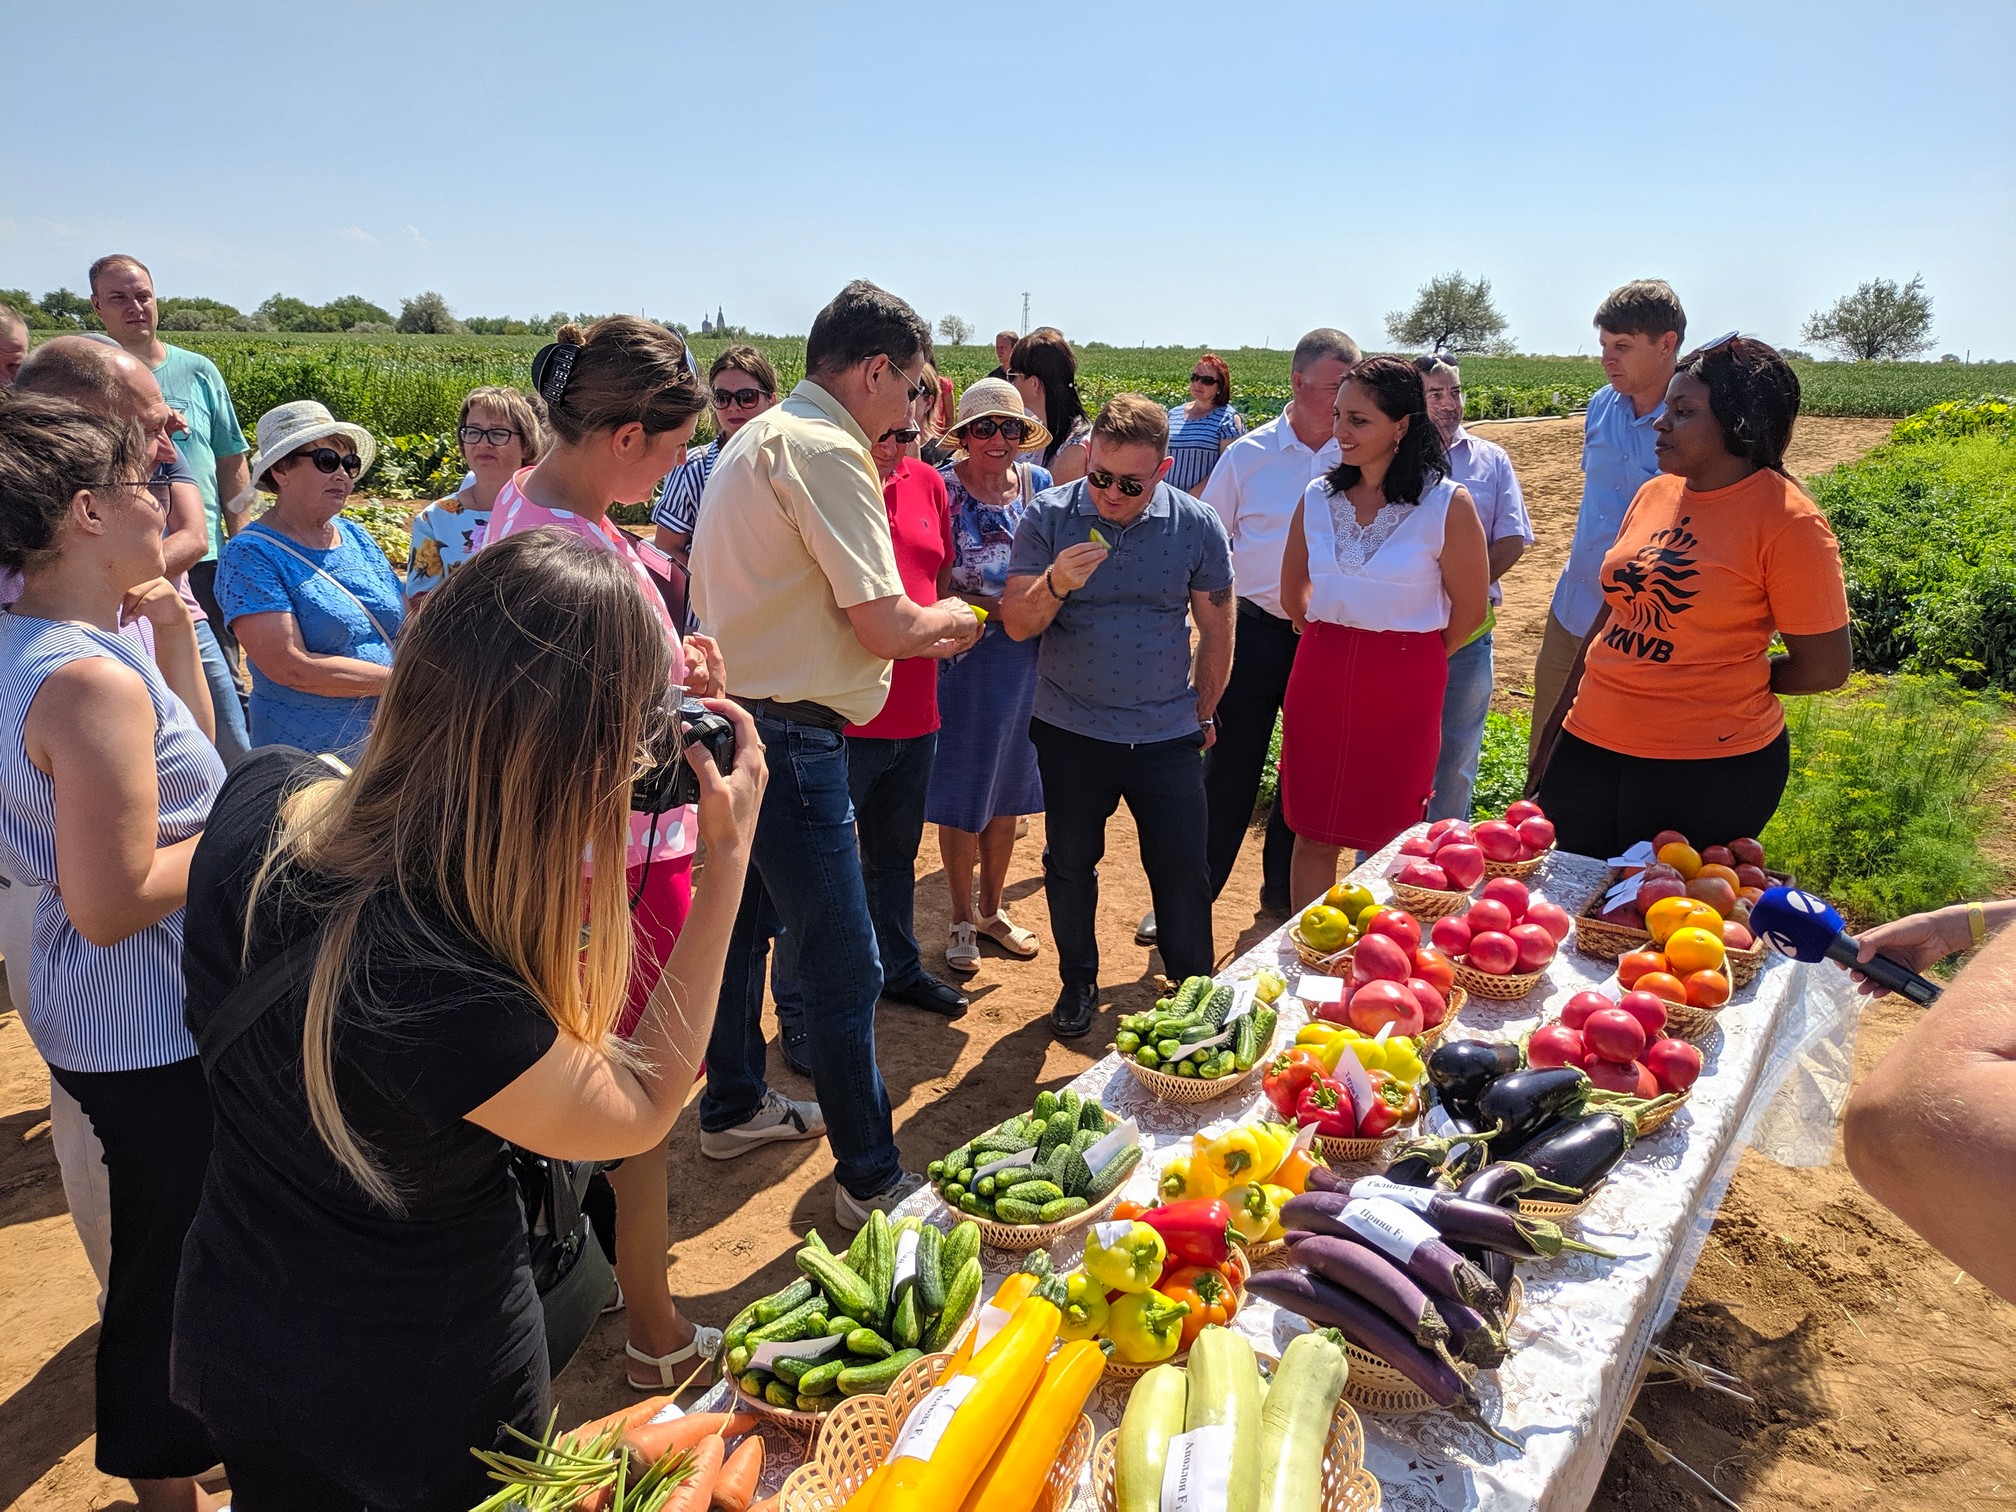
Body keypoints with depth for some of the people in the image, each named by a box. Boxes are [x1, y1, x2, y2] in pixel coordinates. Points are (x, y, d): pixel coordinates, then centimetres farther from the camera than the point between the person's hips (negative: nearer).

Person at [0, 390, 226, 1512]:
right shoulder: (91, 678, -26)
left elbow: (187, 758, 16)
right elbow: (115, 903, -27)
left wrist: (176, 638, 5)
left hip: (97, 1017, 10)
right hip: (153, 1037, -10)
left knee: (165, 1251, 25)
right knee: (173, 1265, 8)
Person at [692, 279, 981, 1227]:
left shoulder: (760, 437, 15)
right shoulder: (827, 450, -16)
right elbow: (887, 627, -19)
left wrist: (920, 622, 17)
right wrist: (947, 622, 2)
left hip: (733, 716, 11)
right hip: (788, 735, -11)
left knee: (744, 924, 24)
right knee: (845, 969, -2)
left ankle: (734, 1108, 42)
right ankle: (871, 1180, 10)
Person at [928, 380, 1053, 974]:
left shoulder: (1039, 484, 3)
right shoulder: (941, 488, -10)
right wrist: (997, 608, -22)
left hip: (1026, 657, 5)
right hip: (963, 657, -4)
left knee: (1010, 789, 15)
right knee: (962, 794, 6)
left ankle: (991, 908, 33)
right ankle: (962, 920, 23)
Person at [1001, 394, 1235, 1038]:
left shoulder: (1197, 526, -6)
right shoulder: (1049, 516, -8)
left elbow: (1217, 632, 6)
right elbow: (1017, 623, -9)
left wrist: (1201, 714, 13)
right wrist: (1054, 585, -29)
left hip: (1168, 737, 0)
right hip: (1070, 733, 1)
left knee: (1183, 872, 4)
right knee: (1070, 864, 13)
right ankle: (1078, 982, 33)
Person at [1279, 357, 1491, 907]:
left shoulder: (1447, 504, -9)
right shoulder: (1318, 497, 3)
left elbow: (1470, 608, -1)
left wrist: (1410, 658, 8)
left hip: (1404, 686, -3)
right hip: (1320, 675, 4)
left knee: (1387, 841, 7)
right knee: (1311, 833, 9)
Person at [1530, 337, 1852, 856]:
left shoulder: (1786, 519, -11)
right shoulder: (1654, 493, 7)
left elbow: (1825, 667, -8)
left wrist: (1727, 682, 3)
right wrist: (1553, 734, 13)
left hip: (1708, 771, -6)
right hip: (1589, 747, 6)